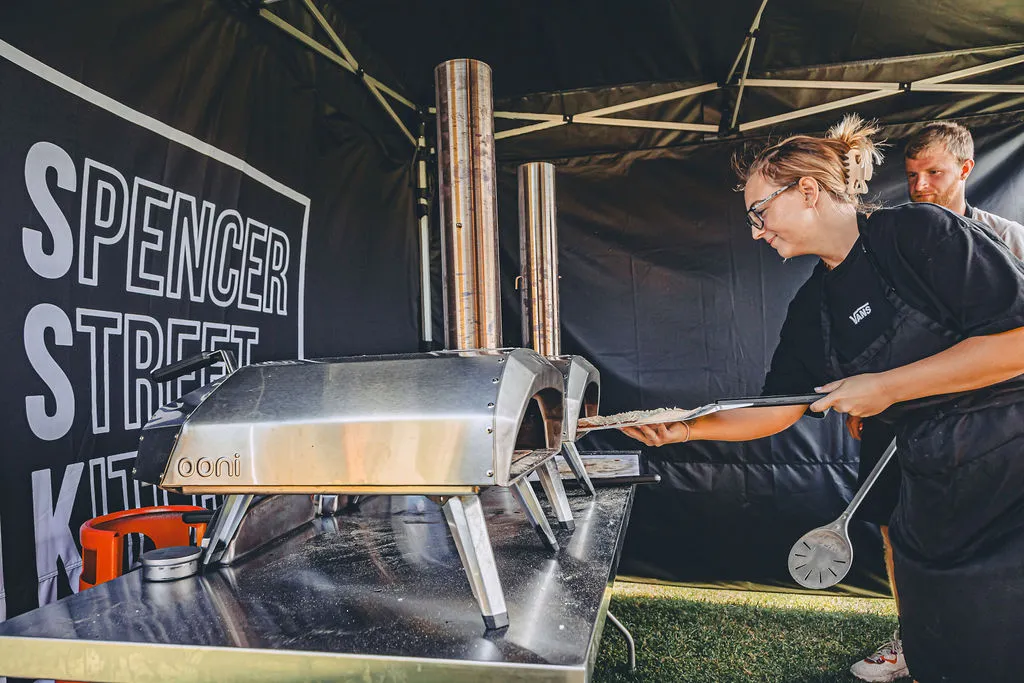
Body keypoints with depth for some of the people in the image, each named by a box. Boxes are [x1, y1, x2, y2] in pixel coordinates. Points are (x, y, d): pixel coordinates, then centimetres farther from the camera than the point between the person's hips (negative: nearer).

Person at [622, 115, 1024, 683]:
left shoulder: (920, 231, -12)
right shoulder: (812, 310, 6)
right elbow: (777, 411, 8)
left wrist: (887, 387, -17)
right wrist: (688, 426, -4)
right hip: (934, 503, 6)